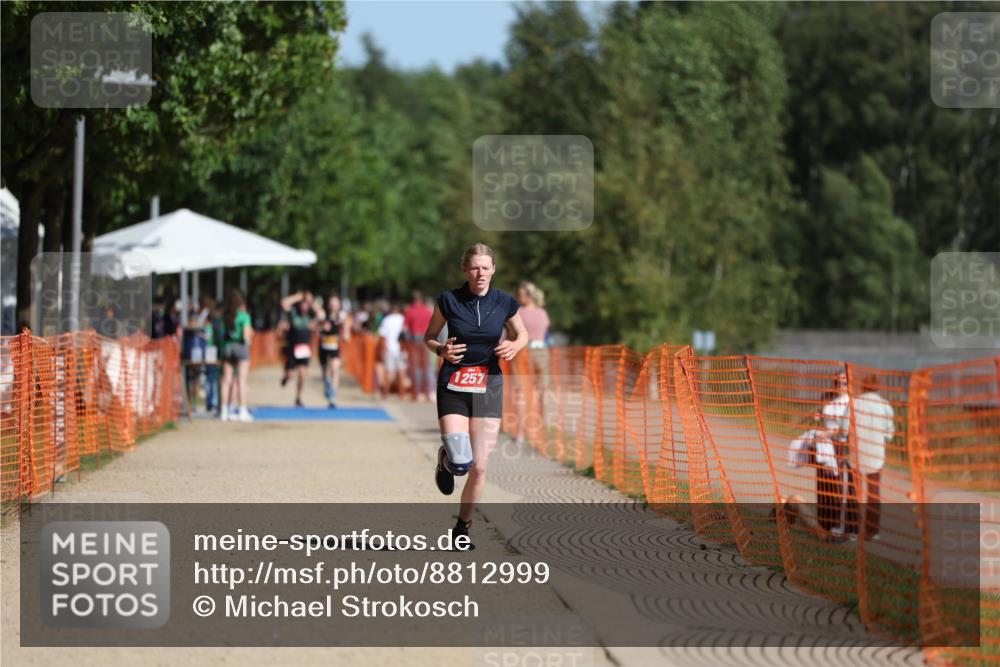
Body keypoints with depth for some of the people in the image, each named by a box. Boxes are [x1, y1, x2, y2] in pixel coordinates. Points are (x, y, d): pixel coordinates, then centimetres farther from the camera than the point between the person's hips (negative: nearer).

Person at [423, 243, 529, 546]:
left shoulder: (504, 302, -1)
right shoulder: (448, 300, -5)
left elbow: (522, 334, 14)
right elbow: (429, 336, 7)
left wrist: (514, 346, -9)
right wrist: (441, 349, -14)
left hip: (488, 387, 2)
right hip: (453, 387, -2)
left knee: (479, 467, -1)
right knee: (461, 462, -16)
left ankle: (463, 527, 20)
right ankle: (445, 459, 23)